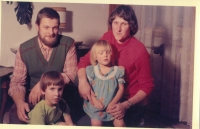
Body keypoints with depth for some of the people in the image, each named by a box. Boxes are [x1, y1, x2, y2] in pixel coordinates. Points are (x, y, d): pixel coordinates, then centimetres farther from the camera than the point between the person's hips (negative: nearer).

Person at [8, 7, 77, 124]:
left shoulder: (68, 44, -6)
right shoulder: (24, 49, -4)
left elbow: (71, 75, -10)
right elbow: (17, 82, -5)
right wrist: (20, 102, -26)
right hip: (33, 96, 0)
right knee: (16, 115, -26)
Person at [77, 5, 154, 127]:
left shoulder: (139, 50, -20)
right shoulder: (107, 38, -6)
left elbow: (147, 86, -14)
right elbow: (85, 60, -5)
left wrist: (126, 105, -26)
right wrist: (83, 81, -25)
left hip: (132, 103, -5)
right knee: (82, 122, -4)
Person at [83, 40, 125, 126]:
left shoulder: (118, 71, 1)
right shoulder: (91, 71, 0)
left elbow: (121, 88, 0)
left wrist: (113, 102, -10)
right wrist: (95, 101, -13)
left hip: (112, 105, 1)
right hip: (96, 105, 0)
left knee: (120, 123, -12)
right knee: (96, 123, -17)